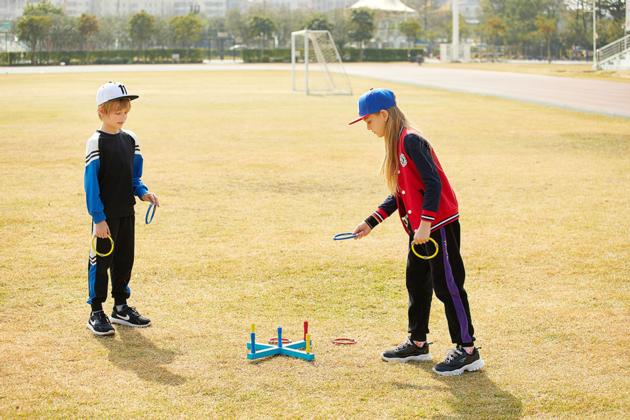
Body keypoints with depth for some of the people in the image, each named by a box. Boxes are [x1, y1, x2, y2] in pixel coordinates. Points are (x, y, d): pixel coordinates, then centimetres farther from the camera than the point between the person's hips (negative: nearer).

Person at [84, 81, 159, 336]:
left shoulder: (130, 139, 7)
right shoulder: (96, 143, -12)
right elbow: (91, 182, -14)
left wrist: (143, 192, -5)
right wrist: (98, 218, -18)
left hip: (126, 212, 6)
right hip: (105, 215, -6)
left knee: (125, 259, 13)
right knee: (101, 260, 1)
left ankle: (121, 308, 26)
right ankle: (96, 313, 10)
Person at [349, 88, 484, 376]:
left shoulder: (410, 140, -16)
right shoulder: (396, 144, 14)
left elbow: (433, 183, -22)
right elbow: (399, 195, 19)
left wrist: (425, 224, -25)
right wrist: (371, 222, 16)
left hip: (438, 225, -10)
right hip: (419, 227, 10)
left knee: (447, 285, -6)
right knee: (416, 282, 18)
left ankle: (467, 351, 1)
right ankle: (417, 344, 31)